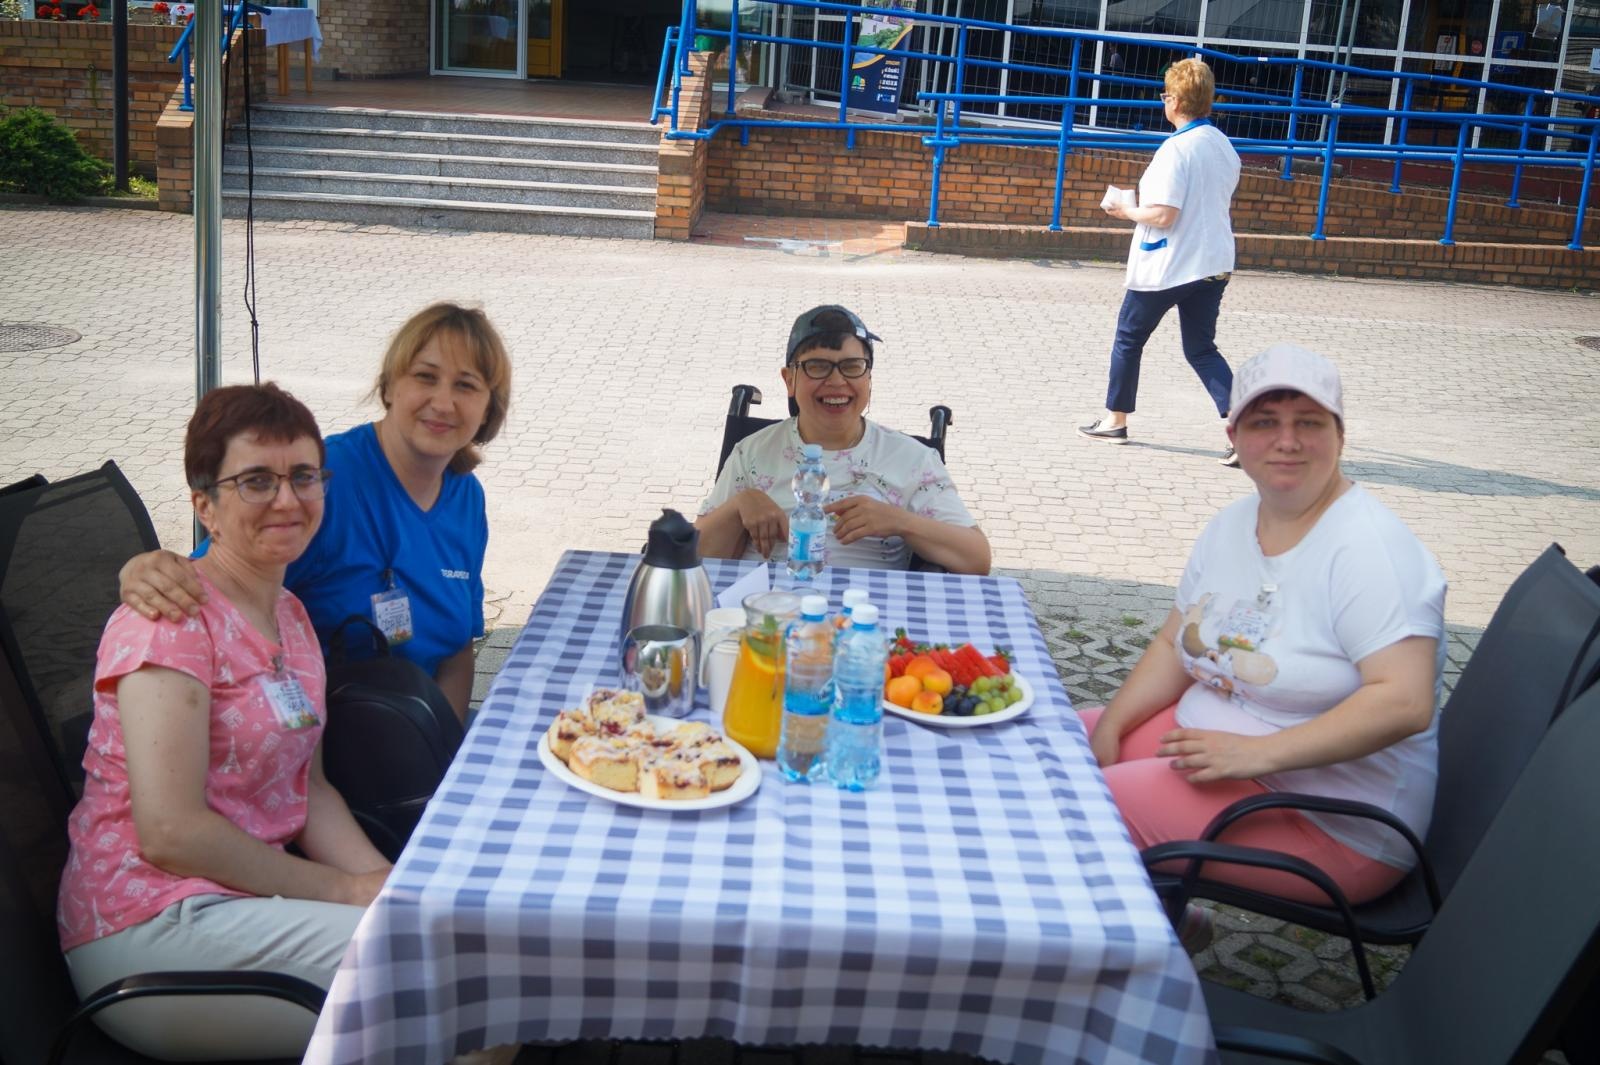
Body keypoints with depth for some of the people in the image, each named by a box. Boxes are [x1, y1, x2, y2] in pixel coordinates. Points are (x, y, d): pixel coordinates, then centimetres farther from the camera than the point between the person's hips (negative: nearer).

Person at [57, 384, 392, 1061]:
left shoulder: (291, 616, 14)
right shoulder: (171, 621, -14)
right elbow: (171, 833, -21)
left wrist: (381, 880, -5)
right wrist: (342, 890, -15)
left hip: (248, 893, 9)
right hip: (147, 934, -8)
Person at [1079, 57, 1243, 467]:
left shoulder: (1176, 149, -18)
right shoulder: (1224, 145, 7)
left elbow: (1163, 215, -23)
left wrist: (1125, 210, -6)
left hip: (1166, 266, -7)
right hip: (1214, 263, 7)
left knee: (1128, 339, 13)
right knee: (1201, 349, 11)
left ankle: (1115, 420, 25)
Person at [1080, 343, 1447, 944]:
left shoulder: (1367, 549, -19)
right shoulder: (1233, 526, 7)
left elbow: (1405, 701, -28)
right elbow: (1176, 645, 12)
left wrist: (1260, 752, -31)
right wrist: (1109, 727, -3)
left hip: (1331, 821, -9)